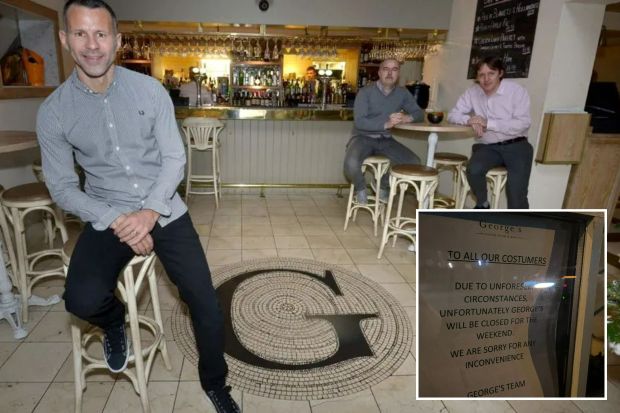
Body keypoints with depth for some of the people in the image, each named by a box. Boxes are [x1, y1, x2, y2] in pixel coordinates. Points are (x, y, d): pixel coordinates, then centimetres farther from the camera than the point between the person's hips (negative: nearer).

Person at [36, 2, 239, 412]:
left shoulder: (150, 90, -4)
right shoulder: (53, 112, -3)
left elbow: (175, 157, -4)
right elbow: (62, 187, -1)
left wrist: (150, 212, -18)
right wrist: (117, 221, -16)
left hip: (164, 209, 0)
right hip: (108, 217, 1)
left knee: (206, 305, -5)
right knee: (83, 300, -26)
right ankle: (116, 321, 15)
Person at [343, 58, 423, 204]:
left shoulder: (403, 93, 4)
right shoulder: (365, 92, -11)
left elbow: (419, 113, 10)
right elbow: (359, 122, -20)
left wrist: (407, 117, -15)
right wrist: (386, 124, -31)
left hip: (385, 140, 5)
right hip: (363, 137, -5)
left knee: (414, 163, -11)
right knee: (351, 163, -35)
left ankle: (384, 186, 14)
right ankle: (360, 189, 0)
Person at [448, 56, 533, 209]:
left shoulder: (516, 90, -7)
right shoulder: (472, 92, 4)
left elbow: (523, 123, -16)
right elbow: (453, 114, 4)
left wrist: (488, 123, -22)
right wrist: (469, 120, -18)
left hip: (516, 146, -2)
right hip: (487, 147, 3)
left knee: (517, 196, -13)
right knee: (473, 169, -28)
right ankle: (482, 204, 0)